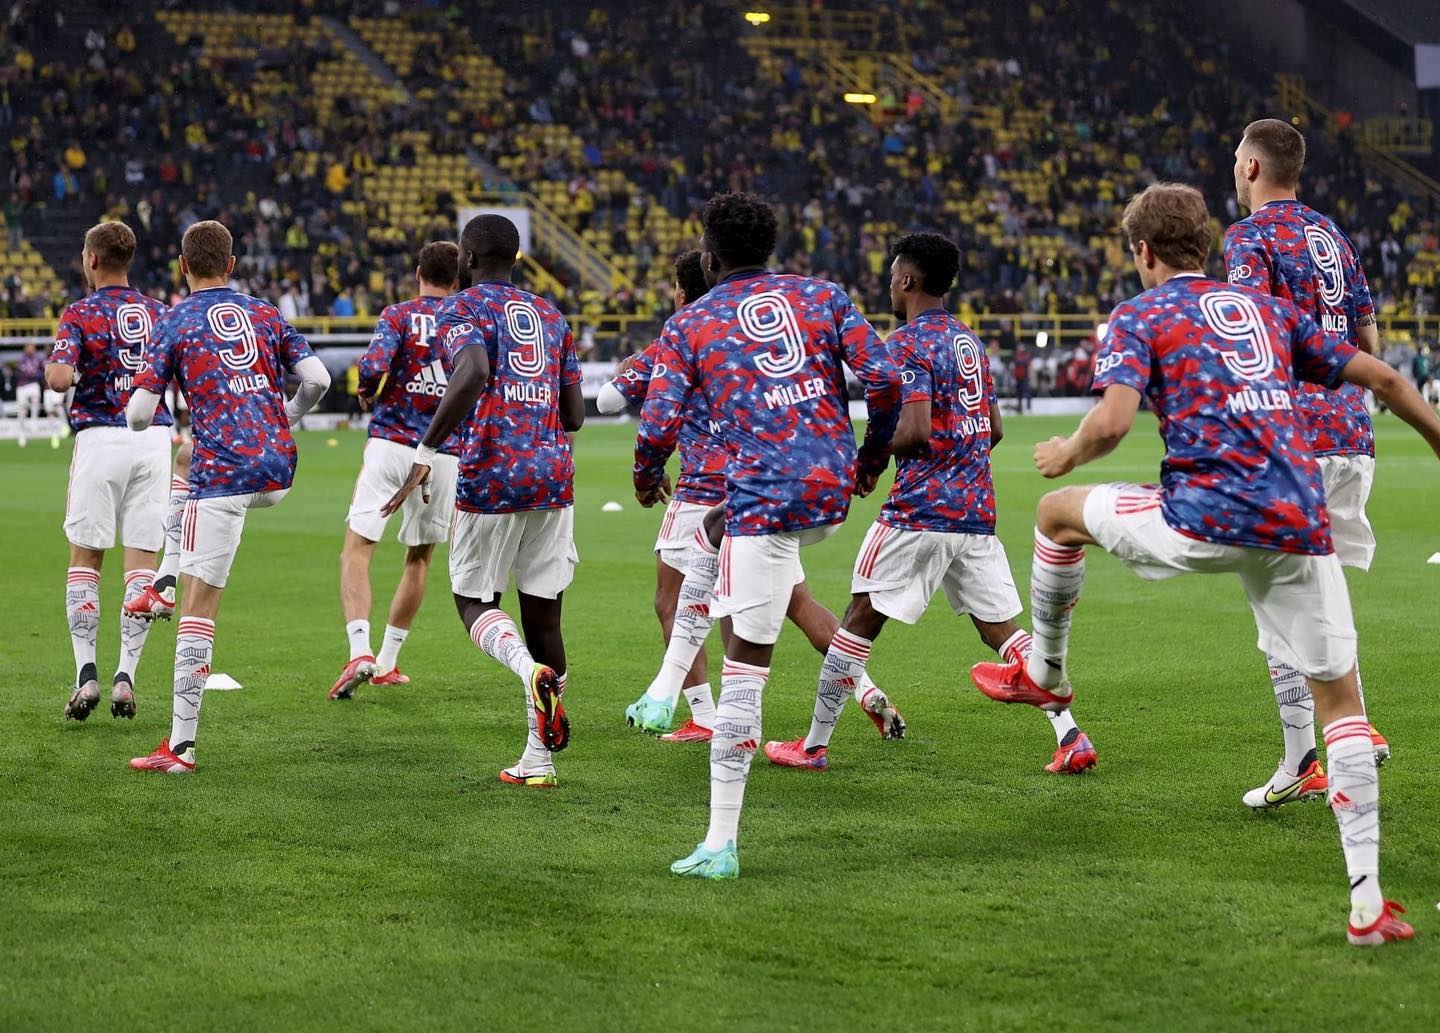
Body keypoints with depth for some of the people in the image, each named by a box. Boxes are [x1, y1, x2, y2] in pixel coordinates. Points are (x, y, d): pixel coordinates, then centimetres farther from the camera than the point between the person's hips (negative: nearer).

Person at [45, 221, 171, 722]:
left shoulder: (80, 314, -4)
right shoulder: (159, 313, 9)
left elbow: (59, 378, -17)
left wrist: (55, 369, 5)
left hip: (100, 437, -3)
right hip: (154, 439, 3)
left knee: (84, 561, 7)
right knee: (142, 562, 3)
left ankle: (86, 674, -2)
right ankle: (126, 676, -3)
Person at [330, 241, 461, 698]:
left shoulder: (399, 315, -1)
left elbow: (372, 367, -16)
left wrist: (367, 393, 5)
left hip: (390, 444, -3)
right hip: (445, 454, 3)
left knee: (356, 550, -2)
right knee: (419, 558, 17)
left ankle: (360, 652, -22)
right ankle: (387, 661, 21)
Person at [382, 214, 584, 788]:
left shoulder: (462, 310, 0)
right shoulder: (550, 315, 18)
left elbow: (472, 375, -22)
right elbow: (575, 415, 15)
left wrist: (426, 451, -19)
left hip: (491, 475, -5)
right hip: (553, 474, 5)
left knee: (475, 602, 9)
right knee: (542, 609, 8)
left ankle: (533, 671, -24)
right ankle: (538, 760, 8)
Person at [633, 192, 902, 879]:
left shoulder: (687, 326, 5)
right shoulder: (822, 296, 12)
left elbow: (658, 426, -2)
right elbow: (882, 377, 1)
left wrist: (647, 479, 20)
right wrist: (873, 456, 18)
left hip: (765, 499, -5)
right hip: (836, 490, 5)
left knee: (744, 669, -4)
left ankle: (720, 845, -4)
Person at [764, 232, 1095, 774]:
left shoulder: (907, 343, -9)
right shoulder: (970, 341, 16)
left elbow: (915, 429, -18)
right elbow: (994, 429, 19)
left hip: (921, 508, -7)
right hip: (977, 508, 7)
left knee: (862, 618, 2)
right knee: (999, 627, 7)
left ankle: (815, 744, 7)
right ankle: (1070, 736, -4)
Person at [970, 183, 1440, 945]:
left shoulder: (1139, 316, 8)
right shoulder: (1267, 309, 23)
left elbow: (1113, 420, -9)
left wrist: (1068, 453, 12)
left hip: (1205, 518, -4)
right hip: (1299, 527, 4)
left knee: (1057, 512, 24)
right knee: (1339, 699, 9)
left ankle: (1043, 675, 43)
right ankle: (1367, 902, 1)